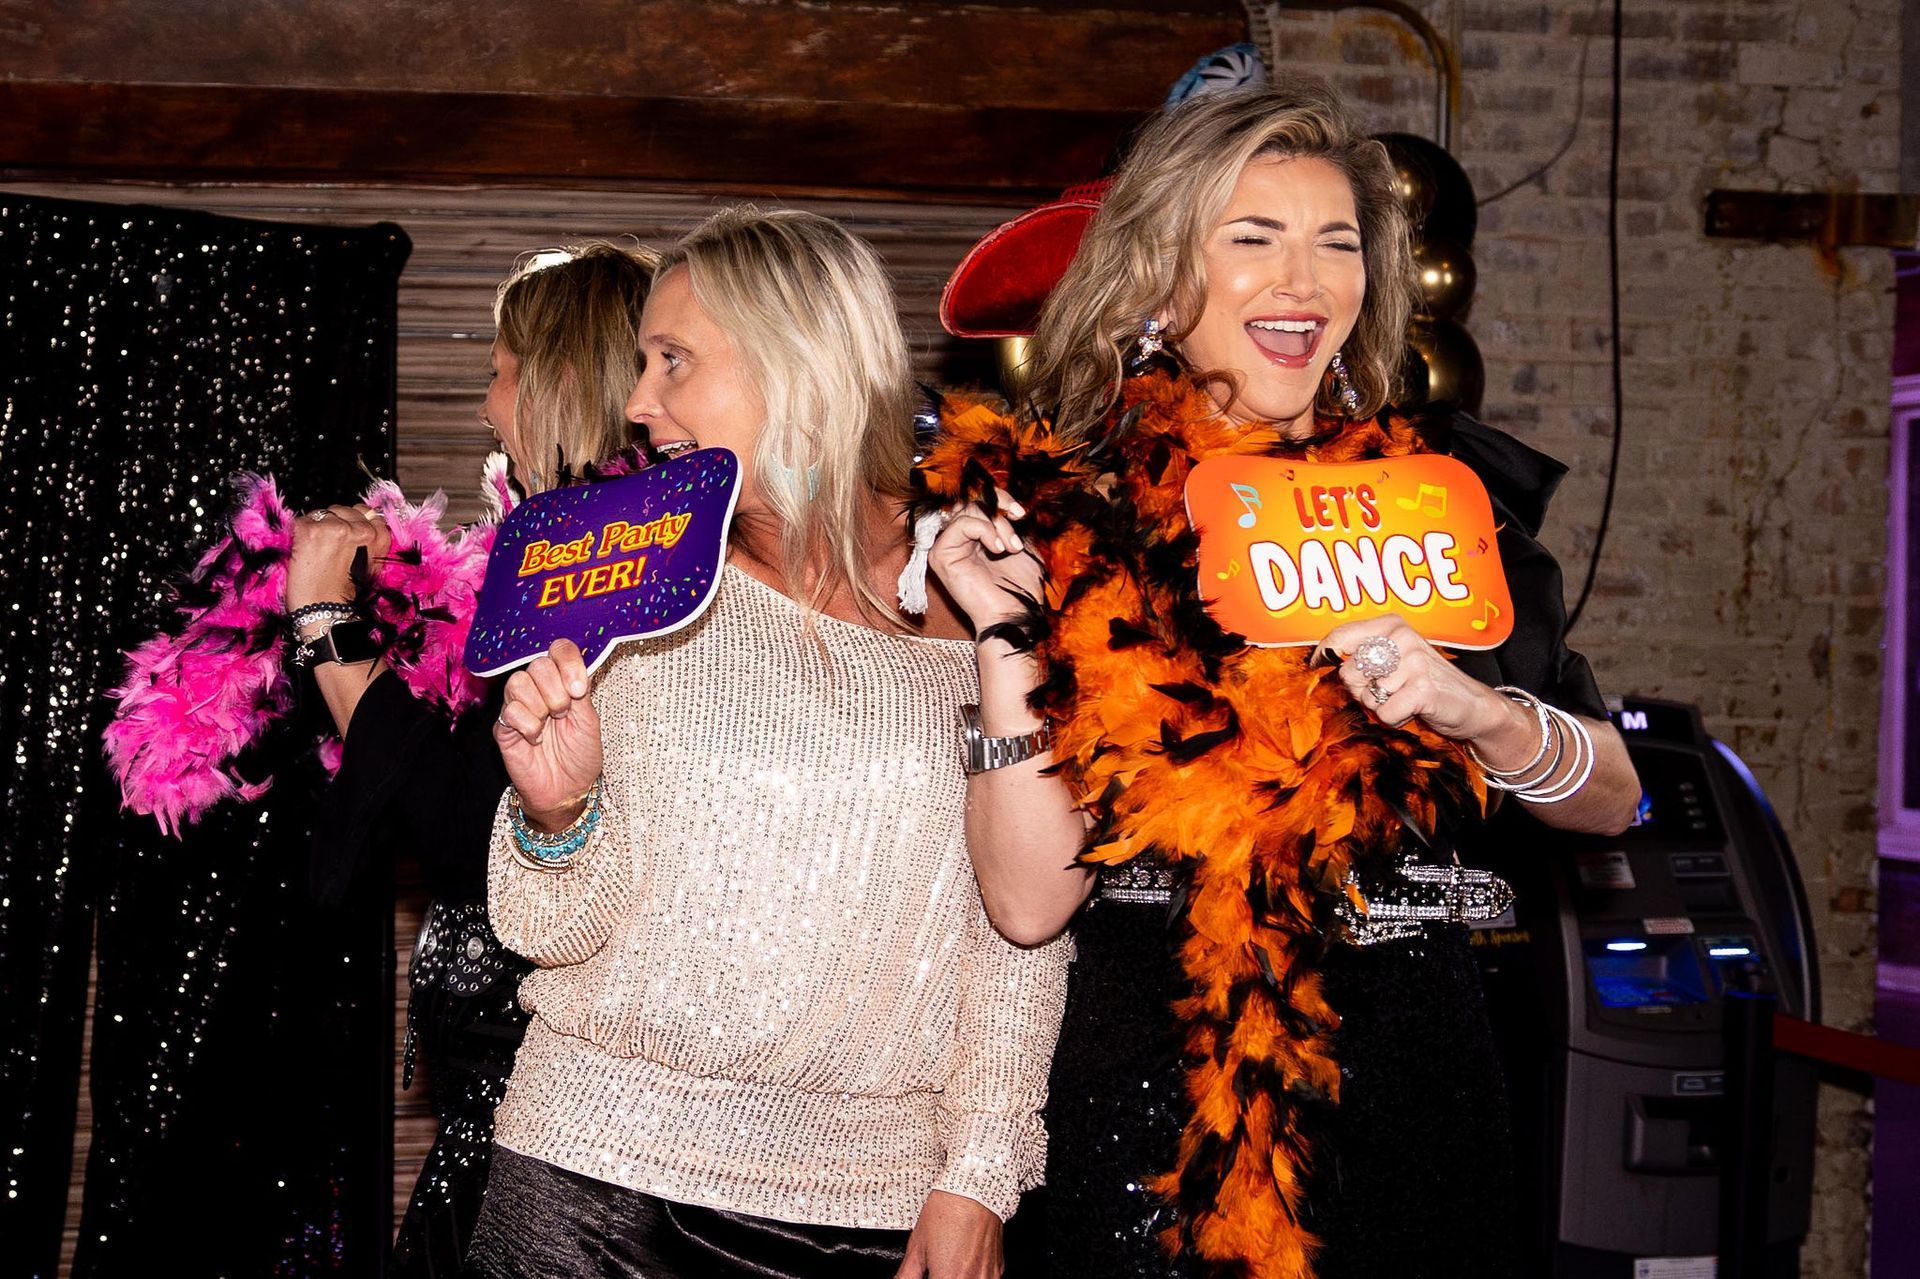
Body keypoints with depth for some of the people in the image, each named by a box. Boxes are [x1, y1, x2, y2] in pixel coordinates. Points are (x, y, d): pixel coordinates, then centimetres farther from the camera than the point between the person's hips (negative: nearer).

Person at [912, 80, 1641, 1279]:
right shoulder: (1071, 518, -3)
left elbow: (1611, 798, 4)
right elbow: (1030, 898, -8)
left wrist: (1470, 708, -14)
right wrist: (1011, 640, -16)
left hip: (1418, 1100, 2)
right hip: (1156, 1118, -2)